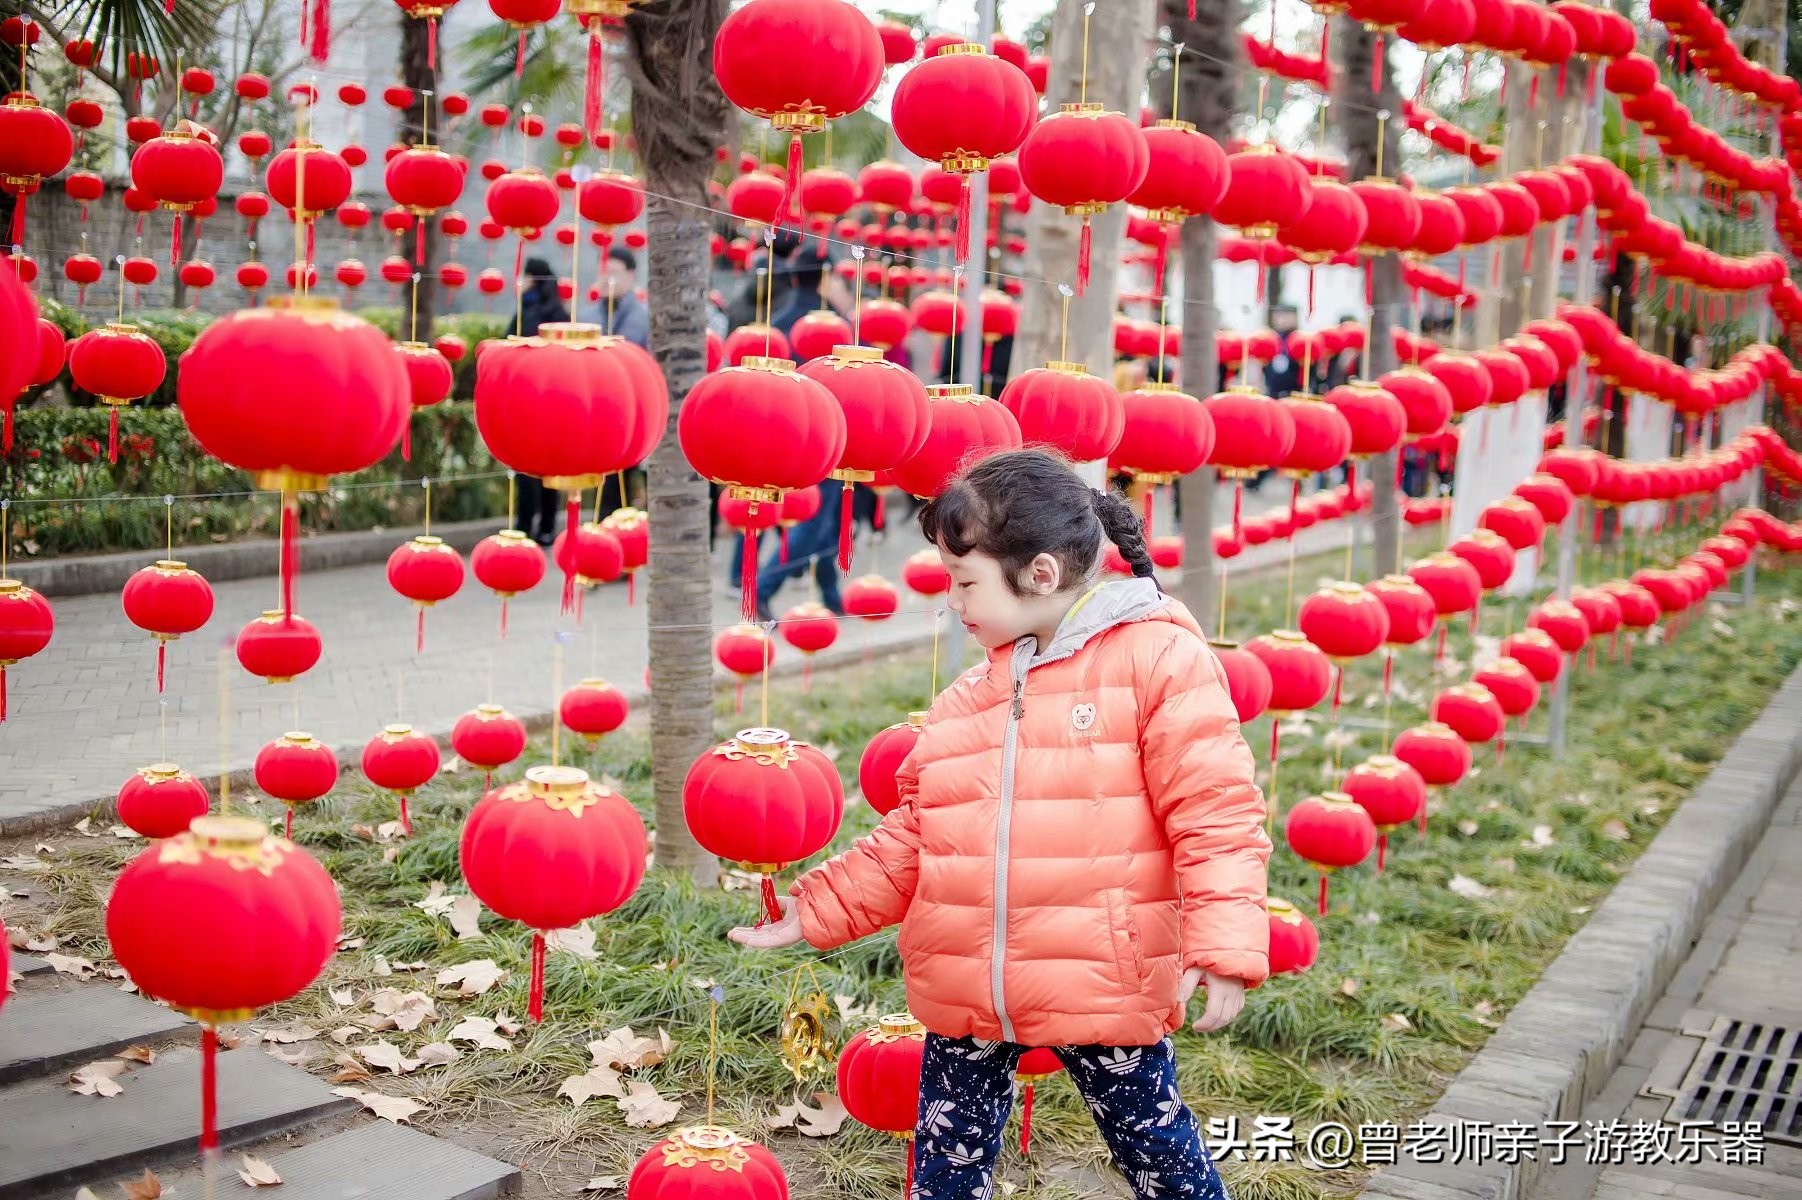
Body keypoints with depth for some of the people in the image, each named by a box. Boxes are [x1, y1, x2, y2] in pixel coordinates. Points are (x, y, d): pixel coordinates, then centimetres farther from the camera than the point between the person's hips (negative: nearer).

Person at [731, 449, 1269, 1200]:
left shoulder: (1156, 656, -9)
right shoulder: (970, 695, 9)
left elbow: (1215, 812, -13)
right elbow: (913, 838, 13)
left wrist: (1223, 946, -20)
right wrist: (817, 909, 8)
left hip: (1102, 989, -5)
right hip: (965, 997, 5)